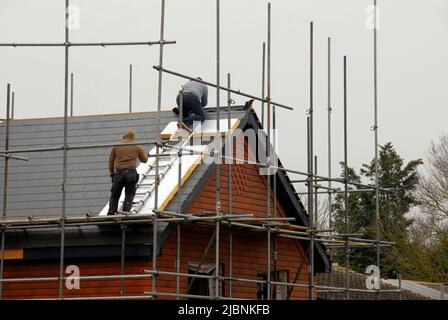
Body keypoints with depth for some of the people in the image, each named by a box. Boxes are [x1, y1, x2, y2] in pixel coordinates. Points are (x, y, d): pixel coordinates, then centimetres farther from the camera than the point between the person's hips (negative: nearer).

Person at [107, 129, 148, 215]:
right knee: (129, 194, 6)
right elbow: (144, 159, 14)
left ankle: (111, 213, 8)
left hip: (118, 172, 1)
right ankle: (126, 212, -3)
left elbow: (111, 160, 10)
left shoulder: (116, 146, 8)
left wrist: (111, 172, 20)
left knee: (115, 194, 10)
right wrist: (145, 152, 36)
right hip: (131, 172, -1)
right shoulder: (137, 147, 5)